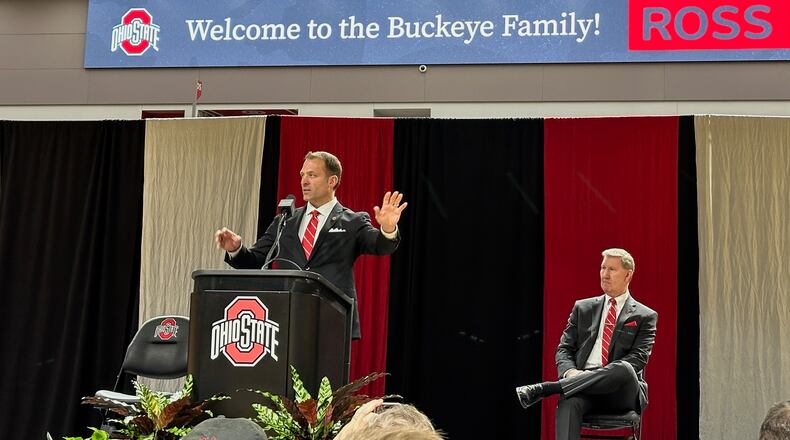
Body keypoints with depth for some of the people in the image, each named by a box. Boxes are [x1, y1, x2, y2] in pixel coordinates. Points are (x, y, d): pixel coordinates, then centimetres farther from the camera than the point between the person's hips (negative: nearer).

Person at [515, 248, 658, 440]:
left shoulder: (645, 316, 10)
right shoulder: (582, 308, 20)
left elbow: (638, 359, -3)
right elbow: (564, 349, 15)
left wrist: (597, 374, -18)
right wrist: (570, 371, -11)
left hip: (622, 393, -1)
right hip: (585, 388, 1)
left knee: (623, 369, -37)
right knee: (568, 402, -35)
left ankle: (543, 388, -34)